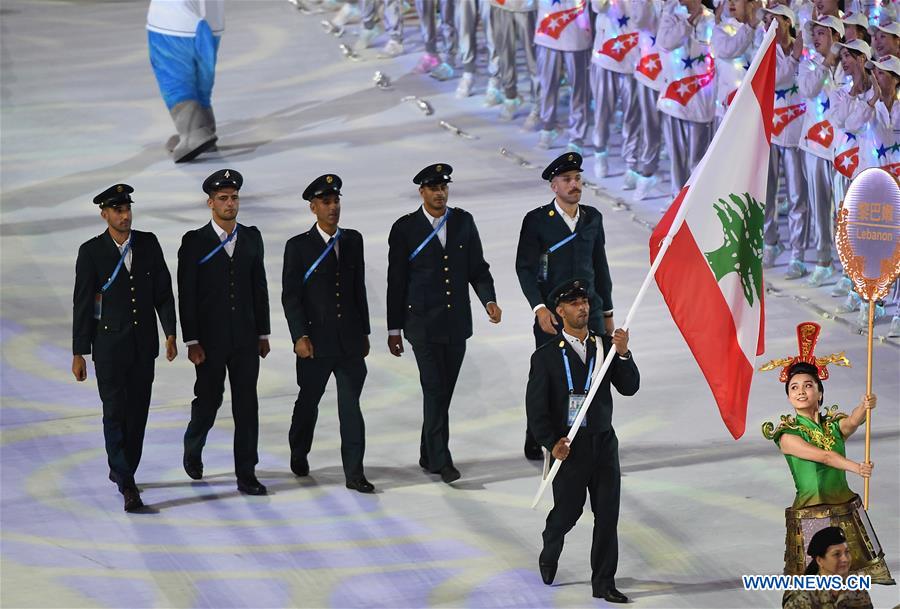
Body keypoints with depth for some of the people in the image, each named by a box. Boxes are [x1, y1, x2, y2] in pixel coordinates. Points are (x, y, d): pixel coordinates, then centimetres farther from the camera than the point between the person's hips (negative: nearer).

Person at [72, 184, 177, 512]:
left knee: (138, 411, 9)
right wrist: (78, 353, -6)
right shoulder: (91, 251, -7)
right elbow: (81, 304, -5)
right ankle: (127, 485, -11)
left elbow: (163, 291, 8)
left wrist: (170, 333, 0)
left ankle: (121, 470, 27)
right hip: (109, 344, -4)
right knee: (115, 412, -9)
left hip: (144, 343, 4)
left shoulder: (148, 244, 3)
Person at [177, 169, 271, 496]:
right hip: (210, 339, -3)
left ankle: (246, 475, 3)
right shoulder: (195, 242, -6)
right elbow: (186, 295, -7)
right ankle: (192, 449, 35)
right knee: (208, 400, 6)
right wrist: (191, 342, -11)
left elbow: (259, 287, 11)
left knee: (247, 404, -1)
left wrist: (263, 333, 8)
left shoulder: (251, 237, 6)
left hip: (245, 338, 3)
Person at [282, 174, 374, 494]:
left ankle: (354, 473, -3)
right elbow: (290, 296, -6)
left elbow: (359, 288, 13)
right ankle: (299, 455, 37)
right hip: (315, 342, -2)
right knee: (308, 401, 13)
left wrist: (364, 332, 12)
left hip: (350, 341, 2)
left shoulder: (353, 240, 8)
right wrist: (300, 336, -14)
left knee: (351, 406, -3)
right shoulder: (298, 246, -4)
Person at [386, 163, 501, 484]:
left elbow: (478, 267, 9)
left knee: (444, 391, 9)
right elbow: (396, 282, -1)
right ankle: (440, 460, -6)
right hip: (423, 324, -4)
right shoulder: (405, 228, -4)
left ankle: (429, 455, 22)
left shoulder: (463, 222, 6)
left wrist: (489, 300, -9)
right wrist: (394, 329, 0)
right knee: (434, 390, -9)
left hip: (457, 322, 4)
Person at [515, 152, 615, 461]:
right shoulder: (537, 220, -5)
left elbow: (600, 267, 15)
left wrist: (607, 312, 16)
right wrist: (539, 308, -17)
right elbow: (524, 268, -7)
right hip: (552, 314, -4)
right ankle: (536, 444, 14)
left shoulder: (593, 218, 8)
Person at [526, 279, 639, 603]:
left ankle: (604, 583, 9)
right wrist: (552, 443, -17)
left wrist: (623, 354, -17)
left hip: (604, 443, 3)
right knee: (567, 512, 8)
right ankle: (549, 557, 39)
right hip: (569, 446, -3)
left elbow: (629, 388, -1)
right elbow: (536, 407, -7)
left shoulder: (606, 345, 5)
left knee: (608, 515, 1)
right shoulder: (546, 356, -5)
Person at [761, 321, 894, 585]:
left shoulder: (834, 425, 7)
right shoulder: (787, 435, -5)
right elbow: (823, 455, -20)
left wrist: (865, 407, -39)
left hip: (846, 510, 4)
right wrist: (854, 467, -35)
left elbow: (852, 422, -16)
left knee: (853, 577, 5)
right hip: (811, 513, -4)